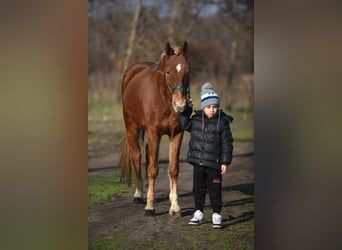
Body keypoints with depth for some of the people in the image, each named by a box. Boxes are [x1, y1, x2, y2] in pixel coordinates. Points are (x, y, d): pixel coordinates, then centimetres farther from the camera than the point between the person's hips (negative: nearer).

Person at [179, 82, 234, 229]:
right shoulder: (196, 119, 3)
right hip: (198, 162, 4)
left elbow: (227, 144, -5)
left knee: (214, 189, 1)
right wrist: (187, 109, 6)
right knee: (198, 188, 12)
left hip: (214, 163, -4)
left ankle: (216, 214, 11)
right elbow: (184, 125, 17)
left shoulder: (222, 122, -7)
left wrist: (225, 162, -8)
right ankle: (198, 213, 23)